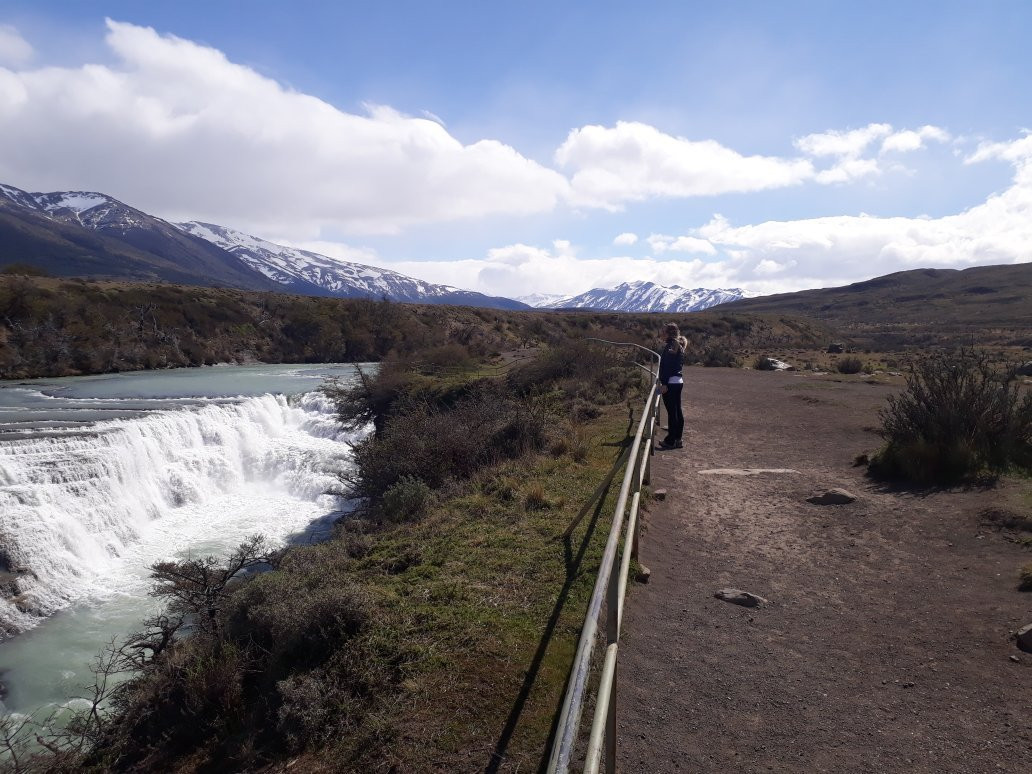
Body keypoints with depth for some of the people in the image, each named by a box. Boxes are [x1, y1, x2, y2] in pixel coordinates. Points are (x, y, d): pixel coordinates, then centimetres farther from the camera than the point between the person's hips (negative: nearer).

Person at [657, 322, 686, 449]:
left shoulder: (669, 346, -14)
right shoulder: (679, 346, 13)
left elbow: (666, 367, -19)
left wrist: (664, 383, -19)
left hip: (670, 382, -9)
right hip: (679, 381, 9)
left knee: (671, 411, -5)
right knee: (677, 410, 13)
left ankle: (671, 441, 0)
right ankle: (678, 438, 20)